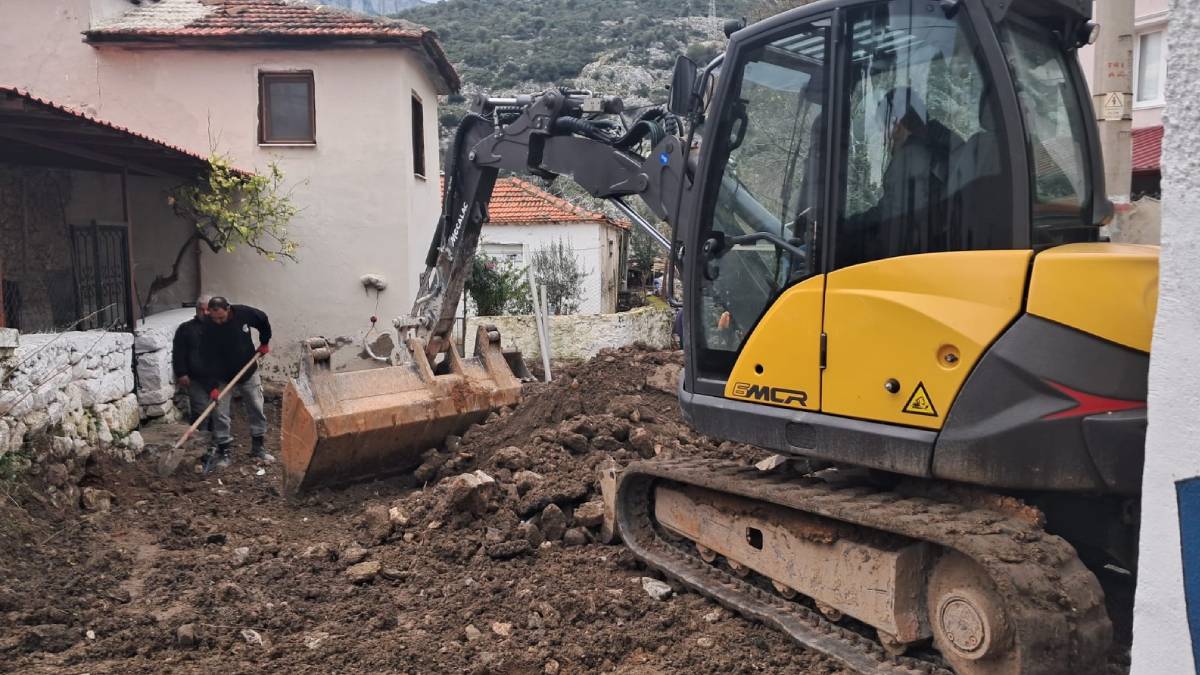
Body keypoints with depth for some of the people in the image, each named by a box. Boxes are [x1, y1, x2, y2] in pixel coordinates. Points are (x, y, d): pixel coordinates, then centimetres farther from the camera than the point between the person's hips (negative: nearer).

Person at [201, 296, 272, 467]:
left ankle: (258, 448, 20)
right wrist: (212, 387, -27)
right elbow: (208, 361, -22)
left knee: (257, 411, 6)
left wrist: (264, 342, 9)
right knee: (221, 414, -5)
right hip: (223, 378, -2)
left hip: (249, 373, 2)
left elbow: (263, 321, 4)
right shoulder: (207, 329, -23)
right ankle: (223, 452, 8)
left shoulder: (243, 313, -19)